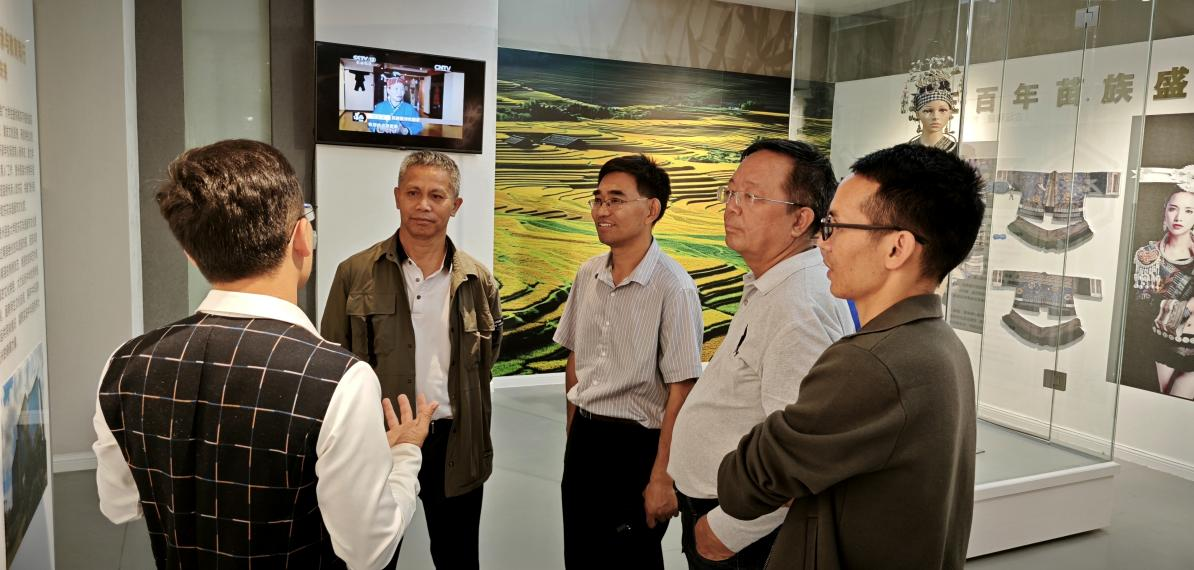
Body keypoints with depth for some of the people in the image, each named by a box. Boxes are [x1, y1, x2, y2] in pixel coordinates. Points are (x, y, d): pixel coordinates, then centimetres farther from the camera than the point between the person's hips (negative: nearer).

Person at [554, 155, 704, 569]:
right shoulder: (588, 275, 2)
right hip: (583, 438, 6)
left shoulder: (673, 288, -19)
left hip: (638, 445, -6)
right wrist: (573, 433, 15)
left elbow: (681, 393, -18)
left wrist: (662, 478, -16)